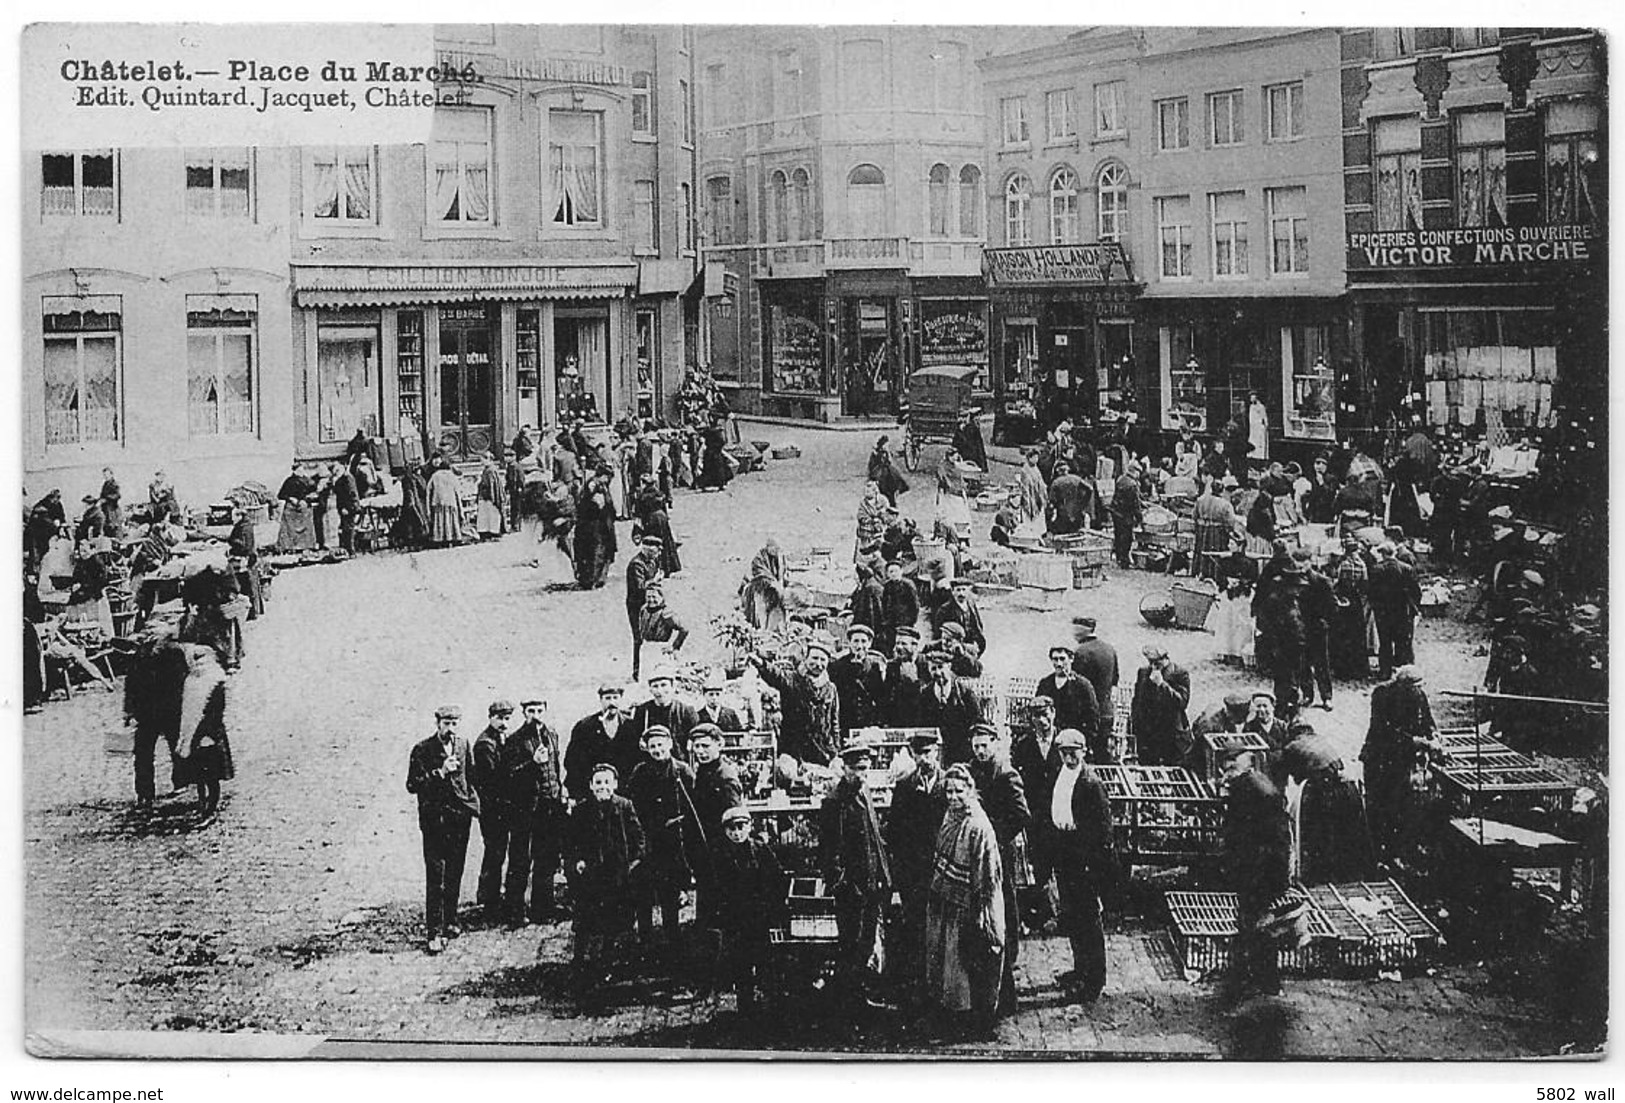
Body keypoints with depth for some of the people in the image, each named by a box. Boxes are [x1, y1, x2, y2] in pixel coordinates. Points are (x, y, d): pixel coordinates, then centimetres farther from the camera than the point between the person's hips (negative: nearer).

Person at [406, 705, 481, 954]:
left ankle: (449, 921, 25)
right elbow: (412, 785, -12)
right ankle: (434, 933, -7)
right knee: (435, 878, -8)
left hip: (461, 816, 5)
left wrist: (473, 801, 7)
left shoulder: (463, 745, 9)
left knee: (455, 874, 12)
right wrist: (440, 772, -20)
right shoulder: (422, 750, -7)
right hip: (435, 818, -5)